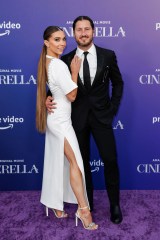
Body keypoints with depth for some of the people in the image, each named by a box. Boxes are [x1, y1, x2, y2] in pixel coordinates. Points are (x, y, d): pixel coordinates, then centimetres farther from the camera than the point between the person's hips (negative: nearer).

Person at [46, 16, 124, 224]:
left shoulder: (108, 55, -1)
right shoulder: (66, 59, 1)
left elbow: (118, 83, 9)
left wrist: (113, 109, 2)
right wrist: (49, 98, -13)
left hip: (101, 116, -1)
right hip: (77, 118, 1)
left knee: (110, 160, -1)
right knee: (82, 161, 10)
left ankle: (115, 204, 18)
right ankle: (87, 202, 28)